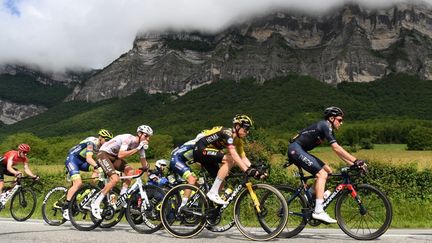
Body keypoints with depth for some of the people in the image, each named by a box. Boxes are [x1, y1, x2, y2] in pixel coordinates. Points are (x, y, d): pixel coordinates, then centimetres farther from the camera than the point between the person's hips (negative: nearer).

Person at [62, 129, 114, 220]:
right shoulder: (92, 142, -24)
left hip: (81, 161, 8)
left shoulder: (102, 146, 0)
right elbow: (89, 158, -37)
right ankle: (65, 208, -19)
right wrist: (97, 166, -52)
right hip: (72, 159, -8)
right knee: (78, 183, -24)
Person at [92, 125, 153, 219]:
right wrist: (137, 149, -34)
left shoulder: (140, 144, -2)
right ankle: (96, 204, -15)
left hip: (114, 157, 8)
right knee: (115, 178, -24)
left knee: (130, 170, -15)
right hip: (103, 154, -8)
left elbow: (143, 160, 9)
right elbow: (120, 155, -37)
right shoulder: (129, 139, -26)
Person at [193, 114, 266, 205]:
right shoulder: (227, 133, -22)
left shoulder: (238, 139, 6)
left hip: (208, 153, 10)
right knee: (229, 159, -24)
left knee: (220, 178, 5)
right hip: (200, 150, -10)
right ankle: (213, 193, -22)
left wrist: (254, 170, -8)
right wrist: (247, 170, -38)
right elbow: (233, 154, -33)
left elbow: (243, 157, 6)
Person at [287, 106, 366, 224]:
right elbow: (336, 148, -22)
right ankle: (318, 211, -20)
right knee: (321, 174, -17)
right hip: (295, 149, -10)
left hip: (300, 150, 10)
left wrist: (353, 164, 5)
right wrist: (355, 161, -23)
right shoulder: (325, 126, -14)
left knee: (327, 170, 7)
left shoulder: (328, 129, 15)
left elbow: (338, 151, 13)